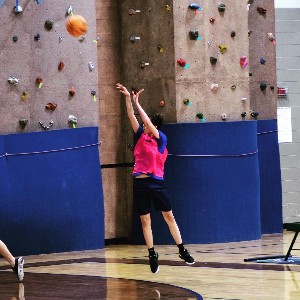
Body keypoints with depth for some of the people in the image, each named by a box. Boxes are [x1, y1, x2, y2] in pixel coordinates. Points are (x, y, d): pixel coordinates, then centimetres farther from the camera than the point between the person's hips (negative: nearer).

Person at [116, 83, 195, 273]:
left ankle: (182, 250, 8)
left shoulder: (161, 139, -3)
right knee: (145, 220, 4)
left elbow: (148, 122, -14)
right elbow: (132, 117, 4)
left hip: (156, 182, -4)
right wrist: (128, 98, -6)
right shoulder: (141, 136, 10)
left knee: (169, 216, 1)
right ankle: (152, 255, 9)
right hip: (140, 183, 4)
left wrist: (137, 103, -13)